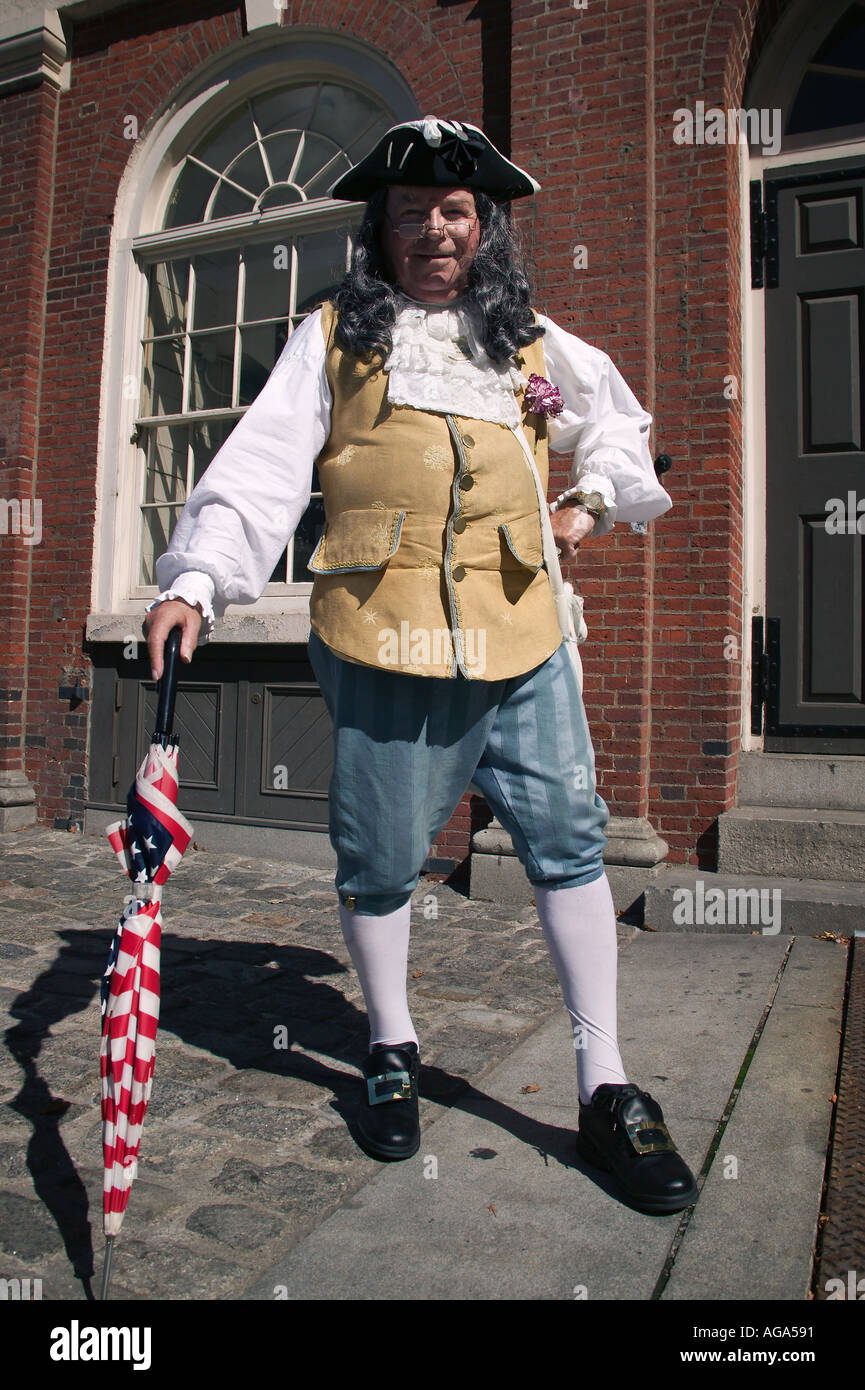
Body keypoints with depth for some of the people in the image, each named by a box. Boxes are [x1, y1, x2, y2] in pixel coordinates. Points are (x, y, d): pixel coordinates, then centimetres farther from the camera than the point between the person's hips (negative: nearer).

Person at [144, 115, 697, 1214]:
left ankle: (605, 1089, 14)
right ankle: (392, 1049, 31)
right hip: (380, 634, -2)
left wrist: (597, 494, 14)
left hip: (522, 634, 3)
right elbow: (262, 462, 0)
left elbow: (618, 420, 33)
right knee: (379, 859, 5)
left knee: (569, 842, 0)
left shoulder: (529, 337, 18)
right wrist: (195, 579, -11)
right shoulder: (335, 336, 10)